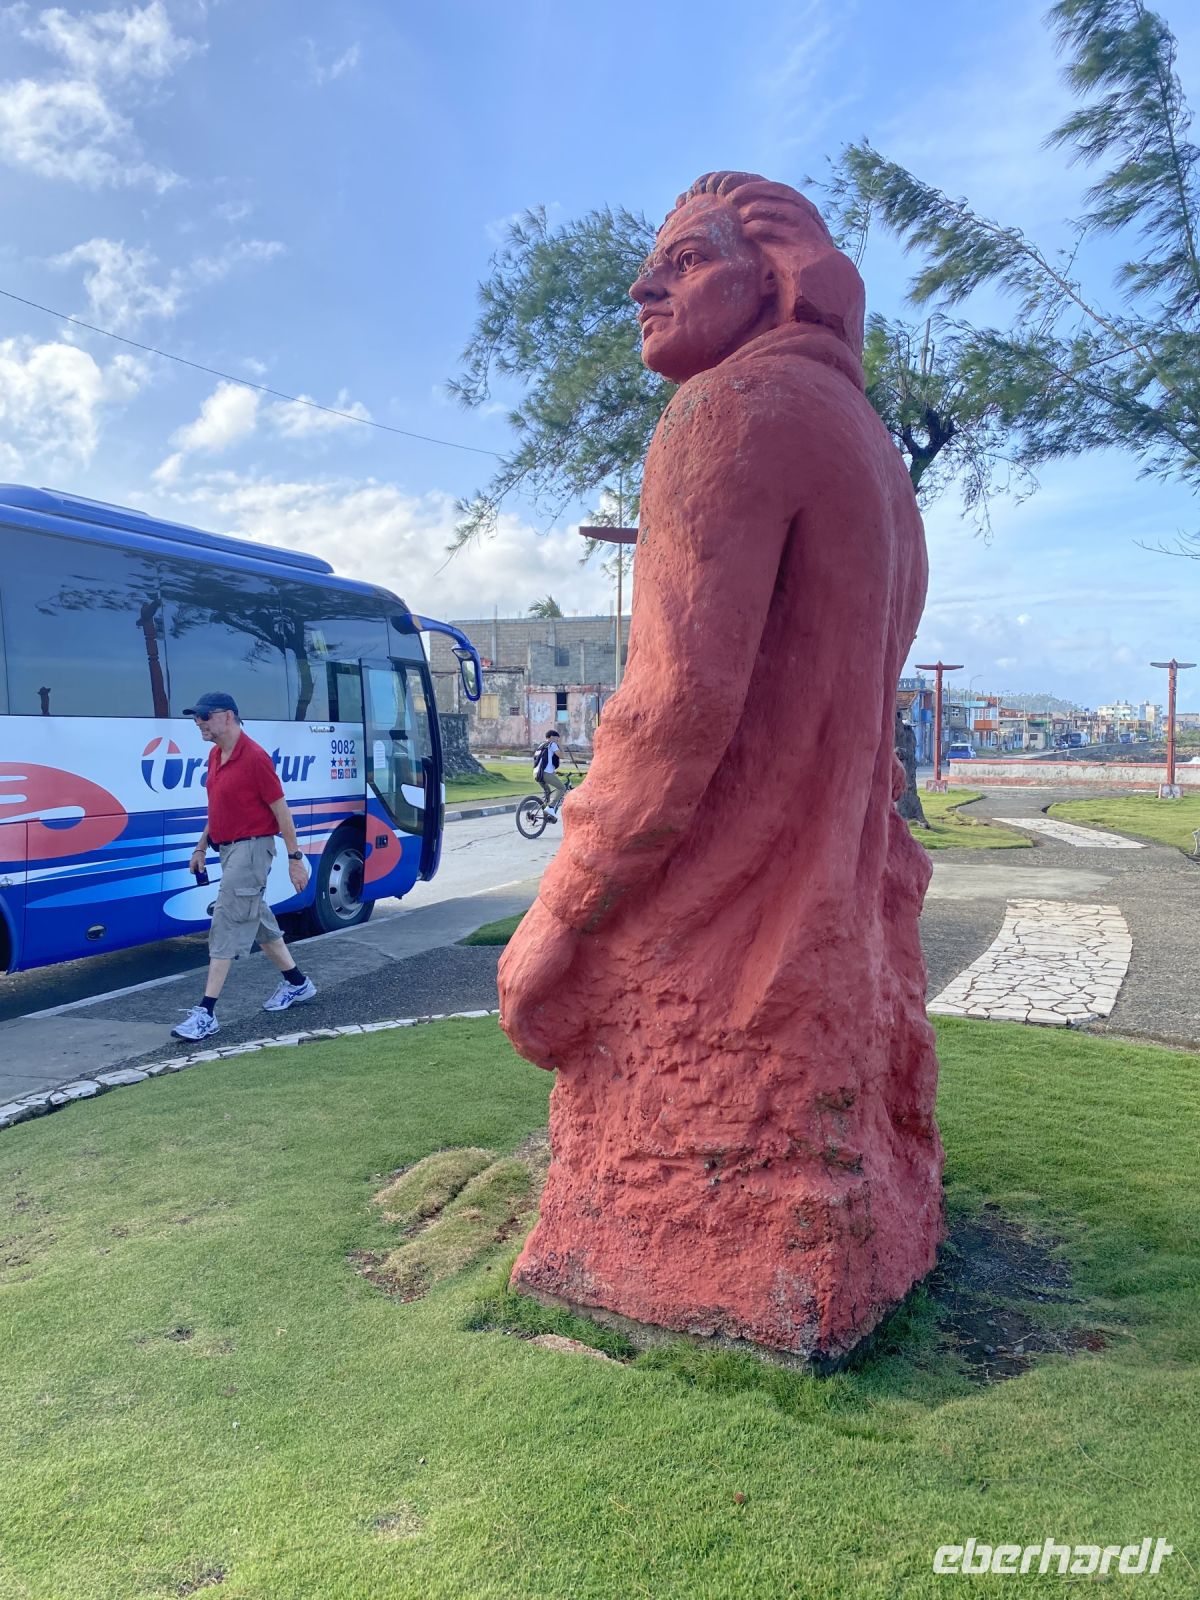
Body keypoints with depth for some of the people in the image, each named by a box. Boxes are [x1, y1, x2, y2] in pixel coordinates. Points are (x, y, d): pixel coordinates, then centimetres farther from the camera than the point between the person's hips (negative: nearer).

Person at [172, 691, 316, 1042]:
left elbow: (281, 810, -15)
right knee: (258, 919, 17)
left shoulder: (254, 757, -18)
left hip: (251, 848, -9)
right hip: (229, 848, 10)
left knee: (227, 926, -10)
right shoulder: (215, 756, 9)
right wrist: (202, 845, 19)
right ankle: (296, 983, 33)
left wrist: (295, 858, -13)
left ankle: (206, 1012, -7)